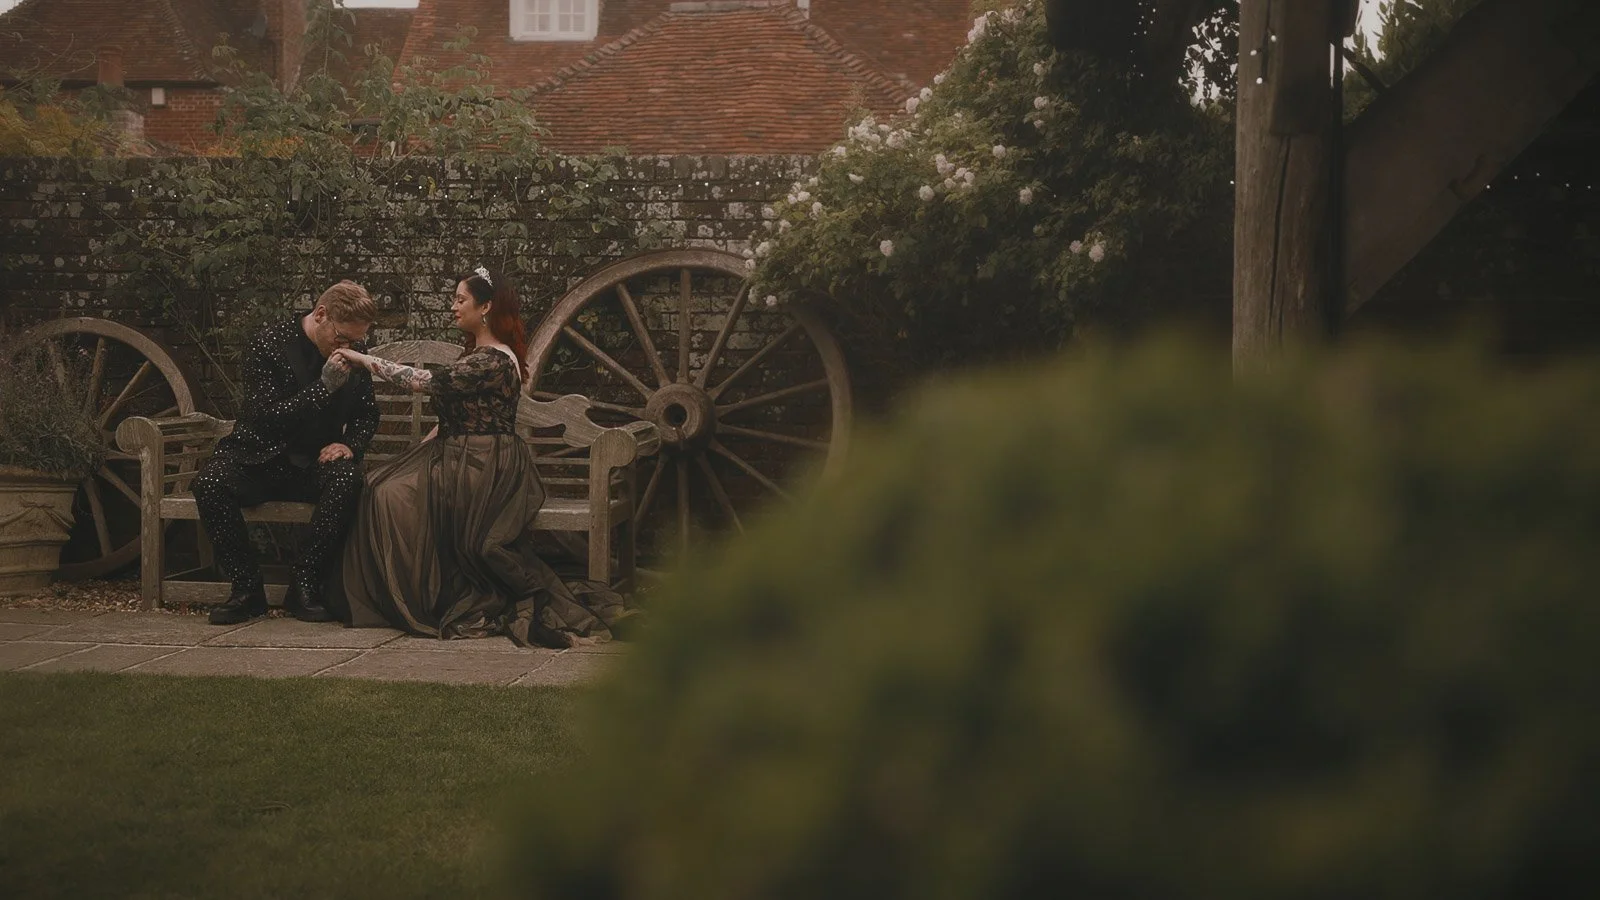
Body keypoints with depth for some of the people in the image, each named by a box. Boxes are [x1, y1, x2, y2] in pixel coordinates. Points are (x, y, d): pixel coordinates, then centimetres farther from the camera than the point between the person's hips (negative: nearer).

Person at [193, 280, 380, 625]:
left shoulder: (353, 355, 3)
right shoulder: (269, 347, -12)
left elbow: (367, 414, 16)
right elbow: (266, 420, -20)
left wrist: (350, 444, -7)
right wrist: (325, 386, -28)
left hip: (316, 463, 2)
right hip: (262, 459, -2)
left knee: (347, 478, -34)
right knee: (209, 484, -33)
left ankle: (304, 586, -23)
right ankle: (247, 588, -19)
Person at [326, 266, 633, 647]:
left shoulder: (495, 360, -16)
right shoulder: (475, 352, 17)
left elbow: (427, 381, -21)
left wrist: (366, 360, -15)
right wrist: (424, 446, 6)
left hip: (482, 467, -10)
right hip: (459, 455, 10)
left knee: (394, 495, -20)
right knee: (382, 487, -5)